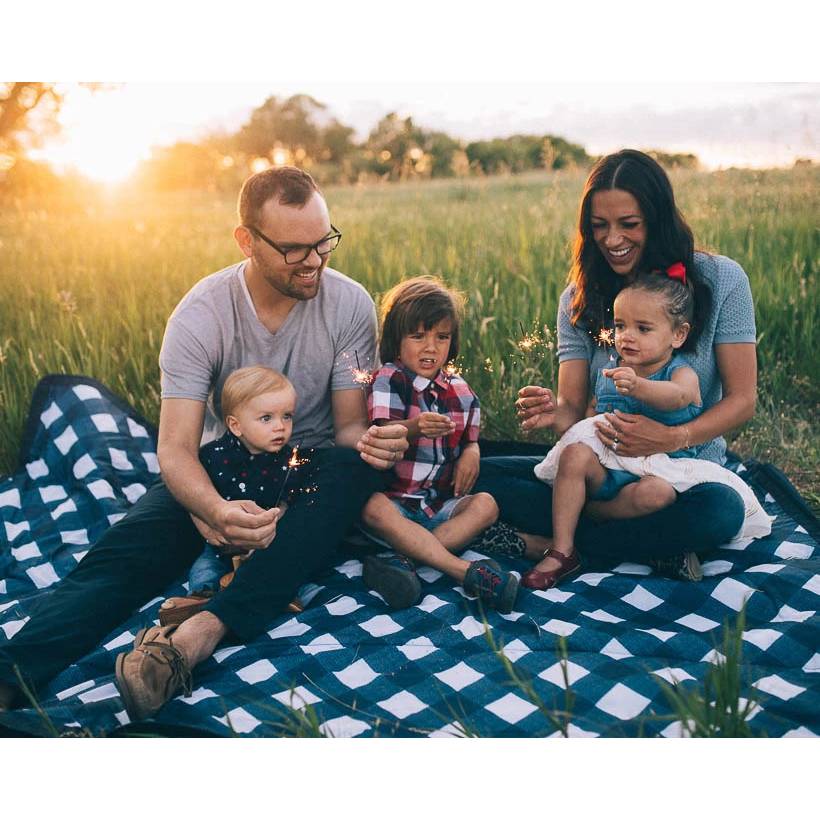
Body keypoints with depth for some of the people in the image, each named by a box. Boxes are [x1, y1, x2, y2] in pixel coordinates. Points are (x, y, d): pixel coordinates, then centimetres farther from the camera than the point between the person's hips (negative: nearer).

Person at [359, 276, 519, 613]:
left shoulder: (460, 391, 10)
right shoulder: (388, 380, -5)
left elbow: (470, 438, 20)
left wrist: (472, 452, -6)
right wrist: (414, 428, -43)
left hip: (440, 503, 4)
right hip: (394, 498, -4)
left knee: (485, 504, -19)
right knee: (374, 508, -34)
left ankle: (404, 558, -32)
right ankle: (464, 570, -40)